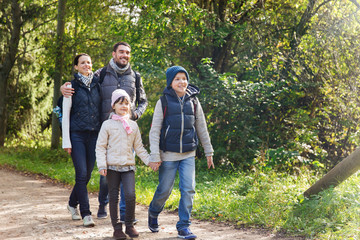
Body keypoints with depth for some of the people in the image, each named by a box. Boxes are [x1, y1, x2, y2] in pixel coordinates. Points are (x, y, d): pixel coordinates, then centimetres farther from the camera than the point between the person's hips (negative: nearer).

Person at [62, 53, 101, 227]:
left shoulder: (97, 85, 10)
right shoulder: (71, 86, 1)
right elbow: (65, 114, -1)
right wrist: (66, 141, -6)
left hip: (94, 135, 4)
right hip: (77, 135, -4)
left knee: (87, 174, 7)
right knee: (82, 173, -10)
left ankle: (73, 203, 31)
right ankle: (86, 213, -6)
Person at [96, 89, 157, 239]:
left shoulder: (133, 125, 11)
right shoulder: (107, 125, 2)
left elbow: (139, 147, 17)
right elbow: (100, 147, 0)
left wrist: (149, 160, 8)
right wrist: (102, 165, -9)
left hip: (128, 166, 2)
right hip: (112, 166, -2)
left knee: (130, 196, -10)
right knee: (114, 197, 3)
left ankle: (130, 225, 6)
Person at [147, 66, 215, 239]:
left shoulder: (193, 101, 6)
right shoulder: (164, 102, -3)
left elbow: (202, 128, 13)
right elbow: (154, 131, -4)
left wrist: (208, 152, 14)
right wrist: (155, 156, -11)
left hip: (188, 155, 2)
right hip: (168, 155, -2)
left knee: (188, 190, -6)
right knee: (164, 190, 6)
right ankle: (153, 214, 36)